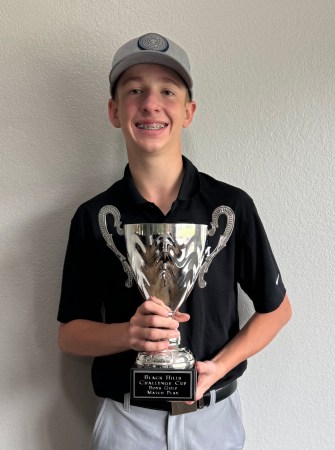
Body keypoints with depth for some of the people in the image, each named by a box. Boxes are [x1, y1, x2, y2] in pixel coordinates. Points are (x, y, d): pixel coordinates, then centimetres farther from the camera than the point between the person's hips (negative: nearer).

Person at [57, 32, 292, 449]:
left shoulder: (233, 206, -10)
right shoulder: (93, 217, -8)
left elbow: (277, 309, 0)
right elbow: (69, 332, -2)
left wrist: (217, 366, -13)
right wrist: (129, 333, -21)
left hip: (215, 415, 0)